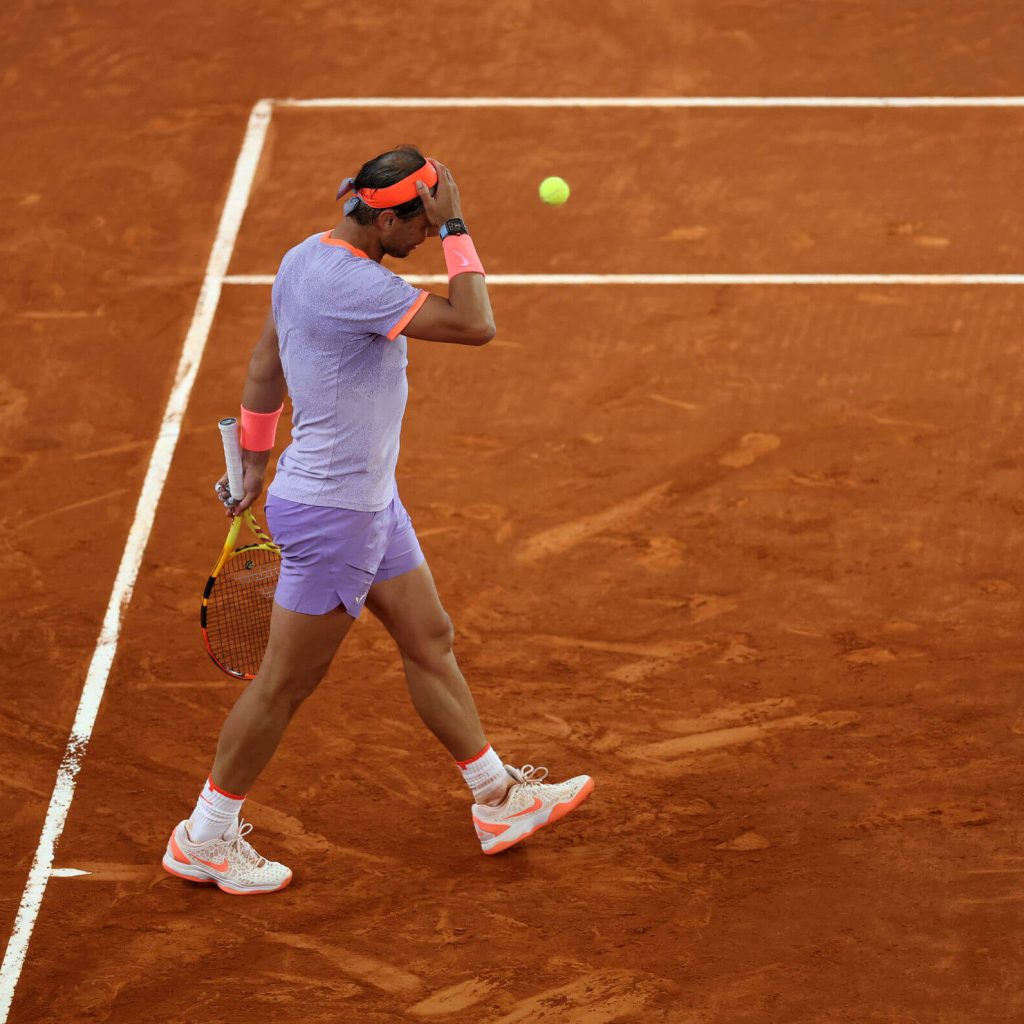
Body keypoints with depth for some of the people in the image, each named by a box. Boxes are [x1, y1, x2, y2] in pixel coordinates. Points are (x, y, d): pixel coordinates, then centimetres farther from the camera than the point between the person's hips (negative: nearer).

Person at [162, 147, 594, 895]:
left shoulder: (309, 257, 3)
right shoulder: (353, 284, -28)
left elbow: (265, 362, 15)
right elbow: (476, 326, -31)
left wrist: (255, 460, 24)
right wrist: (456, 229, -25)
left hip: (370, 501, 10)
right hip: (332, 514, -10)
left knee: (430, 642, 18)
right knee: (286, 684, 4)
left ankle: (499, 801, 30)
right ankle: (203, 840, 18)